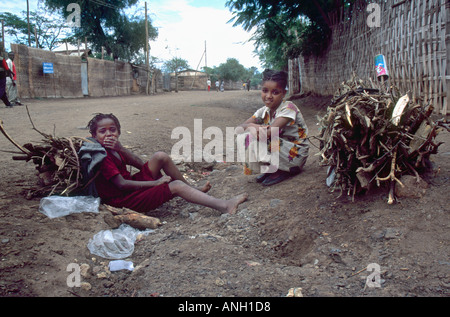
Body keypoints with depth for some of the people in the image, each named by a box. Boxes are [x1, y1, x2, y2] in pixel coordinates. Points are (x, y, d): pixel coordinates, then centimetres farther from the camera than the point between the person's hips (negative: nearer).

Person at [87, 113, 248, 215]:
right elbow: (122, 185, -24)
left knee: (161, 157, 0)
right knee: (176, 186, -19)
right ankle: (224, 206, -21)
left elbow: (140, 164, 2)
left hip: (132, 185, 9)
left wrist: (122, 149, -14)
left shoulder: (113, 149, 11)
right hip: (122, 200, -9)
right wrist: (156, 182, -19)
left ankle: (192, 190, 11)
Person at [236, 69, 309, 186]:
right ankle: (270, 168, 3)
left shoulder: (289, 108, -19)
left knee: (252, 139, -25)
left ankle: (281, 171, -9)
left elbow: (269, 132, -31)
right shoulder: (264, 111, 2)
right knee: (242, 137, -9)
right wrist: (254, 126, -29)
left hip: (295, 155, -7)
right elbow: (241, 127, -6)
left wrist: (251, 126, -15)